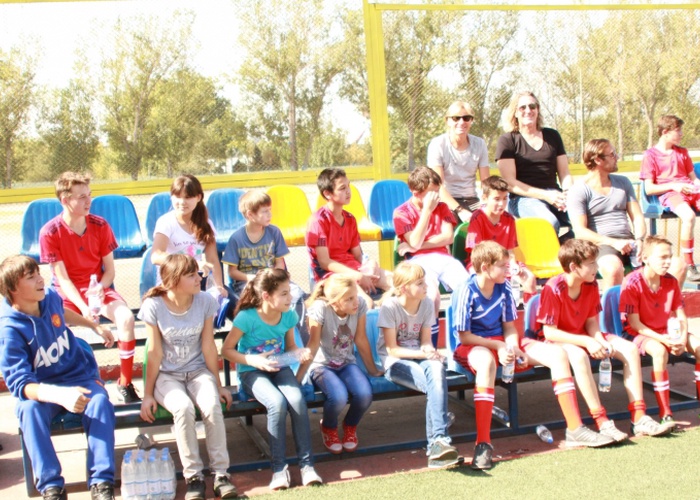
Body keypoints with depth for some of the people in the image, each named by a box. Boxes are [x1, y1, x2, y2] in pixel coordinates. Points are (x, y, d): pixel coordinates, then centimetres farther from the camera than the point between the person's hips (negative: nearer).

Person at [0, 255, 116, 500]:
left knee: (99, 402, -29)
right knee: (29, 410, -36)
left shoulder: (50, 298, -4)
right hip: (41, 388, -3)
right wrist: (59, 395, -45)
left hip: (80, 376, 3)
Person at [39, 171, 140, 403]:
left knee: (126, 317, -28)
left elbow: (109, 270, 0)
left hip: (98, 287, 2)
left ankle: (125, 383, -13)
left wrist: (100, 287, -23)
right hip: (66, 293, -2)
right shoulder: (50, 233, -12)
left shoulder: (100, 225, -5)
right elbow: (62, 278, -13)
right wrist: (83, 307, -27)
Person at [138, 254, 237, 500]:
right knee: (183, 407, -32)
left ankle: (221, 473, -16)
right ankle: (193, 476, -17)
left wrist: (218, 385, 2)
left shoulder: (205, 302, -8)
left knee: (212, 406, -29)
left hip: (198, 371, 2)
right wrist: (148, 394, -5)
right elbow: (155, 353, -8)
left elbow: (208, 347, -2)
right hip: (167, 375, -2)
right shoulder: (153, 306, -14)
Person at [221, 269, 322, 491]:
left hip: (280, 369, 4)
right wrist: (254, 360, -25)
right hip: (252, 372, -3)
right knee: (277, 402, -32)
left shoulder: (288, 316, -5)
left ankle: (306, 463, -17)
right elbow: (226, 350, -11)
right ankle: (279, 467, -17)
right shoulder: (247, 317, -18)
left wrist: (300, 352, -13)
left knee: (297, 400, -28)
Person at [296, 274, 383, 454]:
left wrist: (373, 371, 5)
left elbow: (361, 341, -2)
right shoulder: (320, 308, -25)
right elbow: (313, 345, -18)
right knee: (339, 397, -32)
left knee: (365, 395, -26)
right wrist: (297, 378, -16)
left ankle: (350, 427, 10)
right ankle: (329, 428, 5)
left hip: (347, 363, 3)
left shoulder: (360, 304, -14)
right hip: (321, 365, -3)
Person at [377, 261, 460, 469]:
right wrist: (422, 354, -24)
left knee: (437, 368, -35)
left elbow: (426, 341, 5)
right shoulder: (390, 306, -13)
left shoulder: (427, 304, 2)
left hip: (420, 357, 4)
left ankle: (437, 442, -39)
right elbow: (392, 349, -13)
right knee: (437, 384, -33)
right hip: (395, 362, -4)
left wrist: (430, 352, -19)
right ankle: (439, 438, -33)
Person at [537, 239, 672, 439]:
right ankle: (602, 423, -36)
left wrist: (601, 341, -19)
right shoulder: (553, 289, -25)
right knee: (579, 356, -40)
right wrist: (587, 342, -30)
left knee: (630, 349, -7)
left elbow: (591, 322, 2)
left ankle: (639, 418, -10)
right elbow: (549, 333, -25)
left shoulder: (591, 286, -3)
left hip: (584, 337, 8)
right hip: (559, 340, -8)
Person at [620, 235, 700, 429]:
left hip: (664, 333, 7)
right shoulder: (632, 283, -17)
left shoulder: (670, 282, 2)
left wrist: (683, 338, -17)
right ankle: (665, 414, -34)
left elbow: (681, 316, 3)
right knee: (659, 350, -36)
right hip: (639, 333, -6)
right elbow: (634, 323, -19)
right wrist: (661, 339, -27)